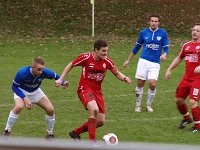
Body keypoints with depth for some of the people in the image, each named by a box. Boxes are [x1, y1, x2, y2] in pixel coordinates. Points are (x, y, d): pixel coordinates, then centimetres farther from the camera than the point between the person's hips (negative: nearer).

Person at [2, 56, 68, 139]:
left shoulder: (44, 72, -29)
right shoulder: (22, 73, -36)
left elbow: (55, 76, -9)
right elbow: (14, 87, -22)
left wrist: (63, 82, -31)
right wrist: (25, 98, -33)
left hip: (35, 91, 4)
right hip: (22, 91, -3)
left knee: (50, 110, -9)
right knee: (19, 107, -34)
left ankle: (50, 134, 15)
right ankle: (7, 131, -18)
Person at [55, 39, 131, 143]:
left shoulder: (107, 61, -4)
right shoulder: (85, 57, -14)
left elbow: (117, 73, 7)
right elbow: (71, 65, 0)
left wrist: (125, 78, -14)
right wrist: (61, 79, -4)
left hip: (97, 91, 6)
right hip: (84, 89, -6)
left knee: (101, 121, 3)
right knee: (94, 109, -33)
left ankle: (75, 133, 25)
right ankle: (92, 142, -25)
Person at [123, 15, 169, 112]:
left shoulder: (163, 33, 1)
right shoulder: (143, 33, 4)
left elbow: (166, 48, 1)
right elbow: (137, 47, 14)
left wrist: (164, 55, -22)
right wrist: (128, 60, 17)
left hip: (155, 64, -1)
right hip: (143, 61, 1)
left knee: (152, 84, -12)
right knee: (140, 83, 1)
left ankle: (149, 105, 11)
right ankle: (138, 105, 19)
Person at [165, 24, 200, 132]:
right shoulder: (186, 45, 10)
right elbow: (179, 58, 23)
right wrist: (169, 69, 17)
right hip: (186, 78, 7)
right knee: (179, 100, 11)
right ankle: (186, 118, 36)